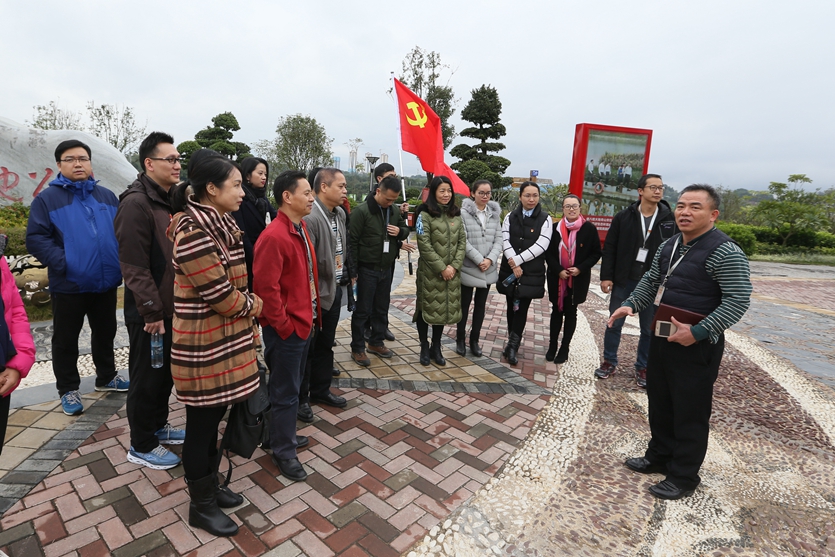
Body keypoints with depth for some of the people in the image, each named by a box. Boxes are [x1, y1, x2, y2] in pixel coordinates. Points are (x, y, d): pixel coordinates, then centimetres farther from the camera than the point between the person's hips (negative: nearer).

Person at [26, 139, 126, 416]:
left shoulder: (107, 196, 9)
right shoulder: (47, 198, -3)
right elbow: (35, 238, -9)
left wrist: (121, 260, -3)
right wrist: (62, 263, -21)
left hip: (106, 282, 4)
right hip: (69, 285, -3)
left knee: (105, 333, 17)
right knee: (66, 340, 9)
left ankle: (106, 377, 35)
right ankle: (68, 389, 24)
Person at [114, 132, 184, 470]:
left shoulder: (171, 200, 11)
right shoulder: (136, 203, -17)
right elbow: (134, 266, -22)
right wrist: (152, 312, -21)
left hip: (172, 307, 8)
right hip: (149, 313, -8)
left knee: (166, 372, 20)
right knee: (147, 377, 6)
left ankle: (159, 426, 38)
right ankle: (141, 446, 23)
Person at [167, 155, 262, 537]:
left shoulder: (223, 227, 7)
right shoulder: (193, 233, -22)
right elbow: (223, 296, -21)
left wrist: (250, 325, 9)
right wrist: (255, 305, -3)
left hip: (227, 342, 8)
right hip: (204, 350, -8)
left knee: (213, 420, 22)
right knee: (201, 426, 10)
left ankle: (210, 487, 41)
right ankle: (201, 506, 31)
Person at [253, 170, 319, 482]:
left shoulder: (300, 228, 8)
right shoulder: (274, 237, -22)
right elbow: (266, 288, -25)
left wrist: (312, 314, 14)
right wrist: (284, 326, -17)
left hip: (304, 323, 9)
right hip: (286, 329, -9)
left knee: (292, 385, 22)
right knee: (286, 392, 6)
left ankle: (285, 435, 41)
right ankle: (283, 452, 24)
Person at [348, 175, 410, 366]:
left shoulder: (394, 211, 5)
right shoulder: (361, 211, -14)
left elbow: (405, 229, 19)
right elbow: (352, 241, -14)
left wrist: (400, 231, -7)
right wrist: (352, 270, -15)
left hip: (386, 269, 6)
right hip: (367, 269, -6)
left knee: (382, 309, 16)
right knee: (362, 310, 3)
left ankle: (376, 342, 32)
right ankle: (357, 349, 15)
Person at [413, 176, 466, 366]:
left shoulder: (456, 214, 10)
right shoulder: (425, 214, -6)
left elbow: (462, 242, 6)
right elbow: (424, 245, -13)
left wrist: (454, 266, -7)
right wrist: (441, 268, -15)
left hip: (452, 272, 5)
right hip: (430, 272, -5)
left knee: (445, 308, 10)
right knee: (427, 308, 4)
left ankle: (436, 348, 25)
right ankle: (424, 348, 20)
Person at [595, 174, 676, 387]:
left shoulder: (670, 219, -2)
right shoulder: (624, 217, -2)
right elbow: (609, 248, 0)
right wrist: (606, 276, -6)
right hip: (624, 280, 0)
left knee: (649, 328, 10)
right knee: (614, 323, 9)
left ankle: (642, 367, 26)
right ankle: (609, 362, 26)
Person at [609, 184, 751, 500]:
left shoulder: (725, 252, -16)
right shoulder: (668, 246, 9)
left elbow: (739, 301, -20)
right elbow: (651, 282, 17)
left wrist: (698, 331, -26)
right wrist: (630, 305, 1)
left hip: (697, 346, -8)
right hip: (662, 338, 8)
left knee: (690, 413, 6)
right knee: (659, 403, 20)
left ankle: (684, 477, 23)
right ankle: (660, 457, 39)